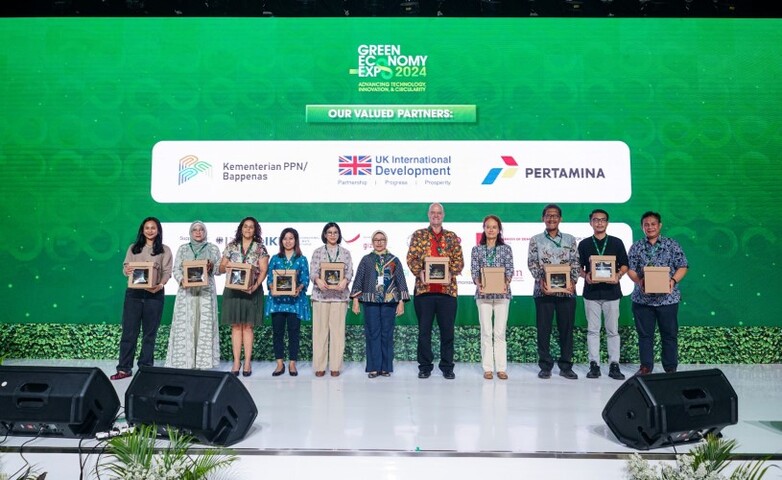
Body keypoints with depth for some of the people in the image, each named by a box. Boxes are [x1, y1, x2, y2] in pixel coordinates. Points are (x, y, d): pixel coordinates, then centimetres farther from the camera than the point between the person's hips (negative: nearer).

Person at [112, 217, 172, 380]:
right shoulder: (133, 248, 13)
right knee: (129, 331, 1)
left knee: (150, 333, 5)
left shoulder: (165, 250, 7)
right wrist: (126, 271, -17)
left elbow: (167, 272, -1)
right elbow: (125, 267, 8)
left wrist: (160, 285, -20)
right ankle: (124, 368, 7)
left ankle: (146, 368, 13)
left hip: (154, 294, -1)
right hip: (133, 292, 1)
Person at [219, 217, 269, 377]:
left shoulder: (260, 248, 4)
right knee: (236, 326, 2)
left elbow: (263, 271, -3)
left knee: (248, 326, 0)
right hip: (233, 290, 2)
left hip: (252, 291, -2)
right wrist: (225, 267, -14)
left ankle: (247, 362, 4)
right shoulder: (231, 246, 10)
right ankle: (236, 362, 5)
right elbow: (221, 267, 10)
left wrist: (255, 286, -18)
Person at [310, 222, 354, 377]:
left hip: (339, 294, 0)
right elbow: (312, 271, 1)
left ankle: (335, 366, 5)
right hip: (321, 294, 0)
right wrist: (318, 280, -21)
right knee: (320, 329, -1)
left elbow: (349, 272, 4)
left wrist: (345, 280, -17)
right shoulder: (318, 252, 10)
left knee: (337, 329, -1)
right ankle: (319, 366, 5)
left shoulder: (345, 253, 12)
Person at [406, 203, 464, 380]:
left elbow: (459, 260, 7)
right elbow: (411, 258, 3)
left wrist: (450, 273, -10)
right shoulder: (419, 235, 10)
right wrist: (419, 272, -14)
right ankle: (425, 366, 15)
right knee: (424, 330, 5)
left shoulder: (452, 237, 13)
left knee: (447, 330, 4)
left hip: (447, 289, 1)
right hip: (424, 288, 0)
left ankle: (447, 367, 16)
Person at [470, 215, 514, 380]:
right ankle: (488, 368, 7)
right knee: (486, 332, 2)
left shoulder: (506, 249, 6)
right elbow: (474, 271, 1)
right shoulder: (477, 249, 7)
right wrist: (478, 284, -18)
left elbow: (510, 270, -1)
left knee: (500, 332, 1)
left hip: (502, 293, 0)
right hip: (483, 294, 0)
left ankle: (501, 368, 8)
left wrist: (506, 283, -20)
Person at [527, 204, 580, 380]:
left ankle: (566, 366, 15)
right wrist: (541, 281, -13)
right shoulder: (536, 240, 7)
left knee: (566, 328, 5)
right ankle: (545, 366, 12)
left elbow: (575, 263, 7)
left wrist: (573, 281, -8)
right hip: (543, 290, -1)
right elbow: (532, 263, 1)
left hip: (567, 290, 1)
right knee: (543, 329, 2)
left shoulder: (570, 239, 11)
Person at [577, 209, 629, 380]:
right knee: (593, 330, 4)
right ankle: (594, 365, 9)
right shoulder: (584, 244, 8)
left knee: (613, 330, 3)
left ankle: (614, 365, 9)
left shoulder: (617, 243, 7)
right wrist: (585, 275, -12)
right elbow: (579, 267, 8)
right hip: (591, 291, 0)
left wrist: (618, 275, -12)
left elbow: (624, 265, 8)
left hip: (611, 291, 0)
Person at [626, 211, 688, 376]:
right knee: (644, 334, 8)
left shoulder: (672, 245, 3)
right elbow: (630, 269, 3)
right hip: (642, 298, 1)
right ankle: (646, 366, 18)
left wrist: (673, 280, -16)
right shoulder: (636, 247, 7)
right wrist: (638, 281, -16)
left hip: (667, 298, -1)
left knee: (669, 334, 6)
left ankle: (671, 368, 17)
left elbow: (682, 267, 1)